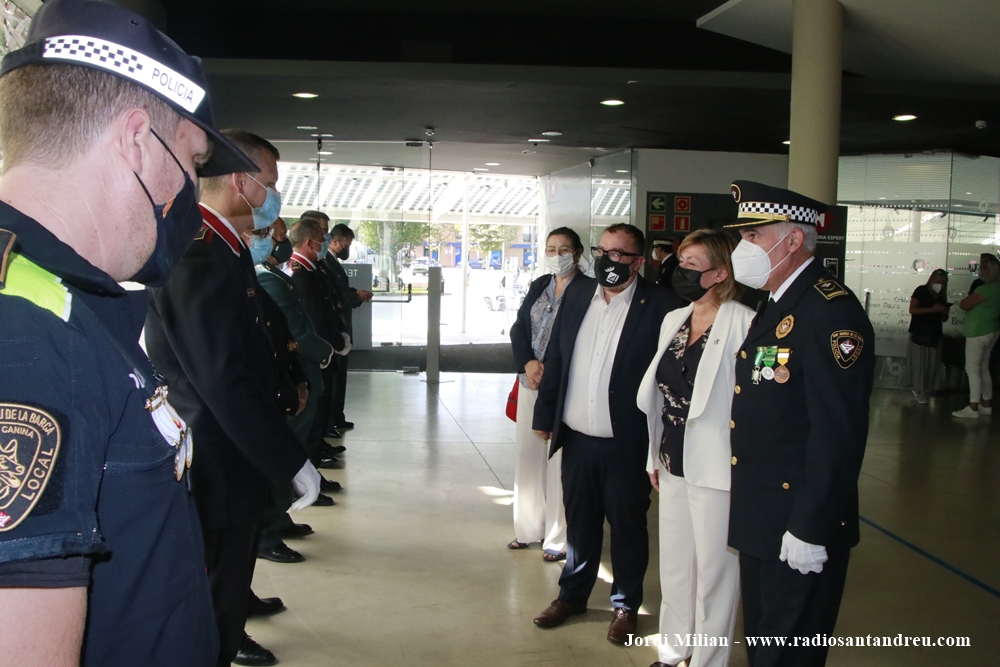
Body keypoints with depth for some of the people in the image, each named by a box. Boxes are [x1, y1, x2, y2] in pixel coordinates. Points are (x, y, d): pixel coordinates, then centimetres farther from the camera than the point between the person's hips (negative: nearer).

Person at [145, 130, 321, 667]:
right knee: (211, 621, 6)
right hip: (217, 474, -10)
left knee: (226, 593, 22)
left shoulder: (224, 251, 10)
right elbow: (224, 381, -26)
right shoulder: (200, 257, -22)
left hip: (235, 465, 10)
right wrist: (292, 463, -21)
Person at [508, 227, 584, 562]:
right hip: (531, 381, 7)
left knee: (560, 461, -1)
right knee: (527, 455, 13)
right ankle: (529, 527, 27)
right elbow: (519, 328, 8)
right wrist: (528, 363, -8)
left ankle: (558, 537, 11)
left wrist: (548, 371, -16)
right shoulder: (539, 286, 13)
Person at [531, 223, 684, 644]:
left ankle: (626, 605, 30)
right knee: (579, 522, 19)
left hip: (627, 443, -4)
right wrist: (545, 415, 8)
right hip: (576, 438, 4)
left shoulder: (660, 306, -12)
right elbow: (554, 357, 9)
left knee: (628, 526, 12)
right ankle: (572, 594, 36)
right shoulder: (576, 294, 4)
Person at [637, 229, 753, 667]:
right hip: (673, 465, 8)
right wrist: (655, 455, 17)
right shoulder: (673, 321, 8)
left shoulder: (743, 324, -16)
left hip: (716, 470, -7)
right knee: (673, 565, 20)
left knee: (714, 571, 7)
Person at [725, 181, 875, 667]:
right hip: (758, 522, 9)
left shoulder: (831, 312, -19)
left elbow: (839, 434, -24)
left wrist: (810, 530, -23)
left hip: (800, 525, -9)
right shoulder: (775, 307, 12)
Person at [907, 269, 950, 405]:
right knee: (919, 362, -7)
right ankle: (919, 391, -2)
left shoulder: (941, 296, 13)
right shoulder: (921, 291, -3)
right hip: (919, 333, -6)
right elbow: (912, 309, -14)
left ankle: (925, 389, 14)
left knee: (933, 363, 3)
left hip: (935, 334, 6)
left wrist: (944, 311, -5)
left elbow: (944, 319, 18)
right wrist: (932, 309, -21)